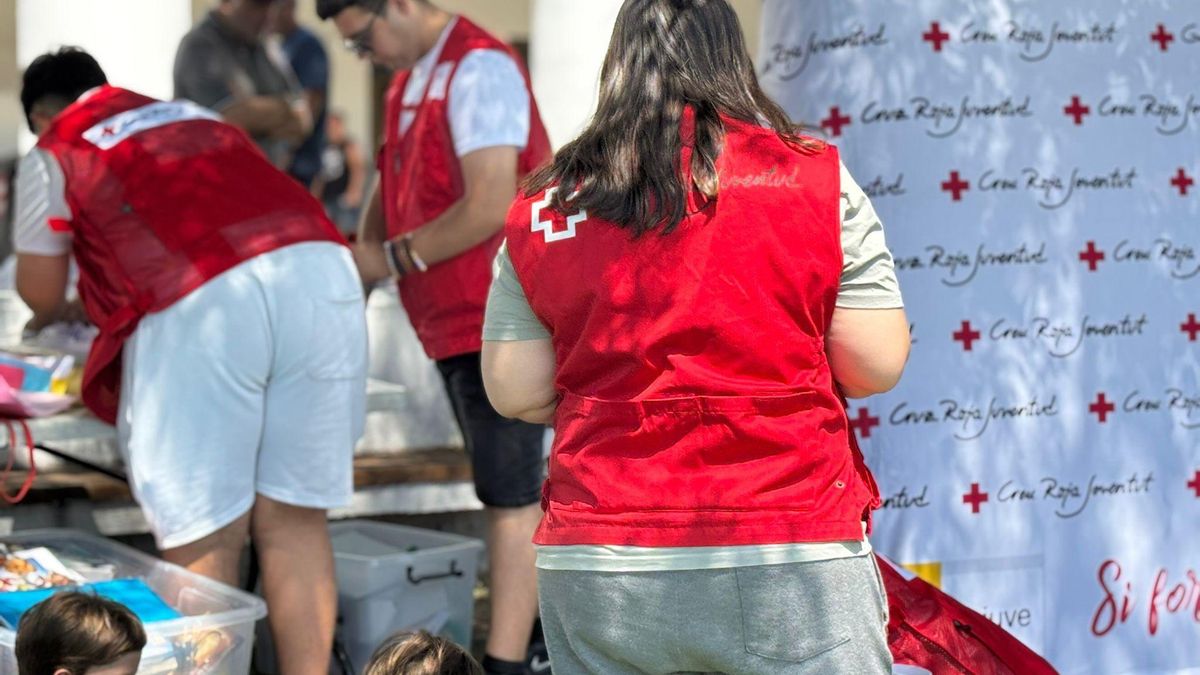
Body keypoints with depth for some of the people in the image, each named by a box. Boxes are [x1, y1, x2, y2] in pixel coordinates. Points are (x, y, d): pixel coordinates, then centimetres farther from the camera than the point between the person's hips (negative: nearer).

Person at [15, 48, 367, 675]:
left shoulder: (53, 155, 18)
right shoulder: (196, 115, 33)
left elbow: (42, 297, 27)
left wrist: (53, 317, 52)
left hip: (199, 306, -5)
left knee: (203, 545, 2)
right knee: (295, 522, 11)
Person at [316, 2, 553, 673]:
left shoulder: (478, 70, -17)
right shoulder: (412, 80, 13)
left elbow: (490, 207, -24)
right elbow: (396, 182, 20)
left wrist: (394, 258, -15)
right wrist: (361, 257, 2)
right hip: (456, 321, 10)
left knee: (512, 497, -7)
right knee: (514, 490, 16)